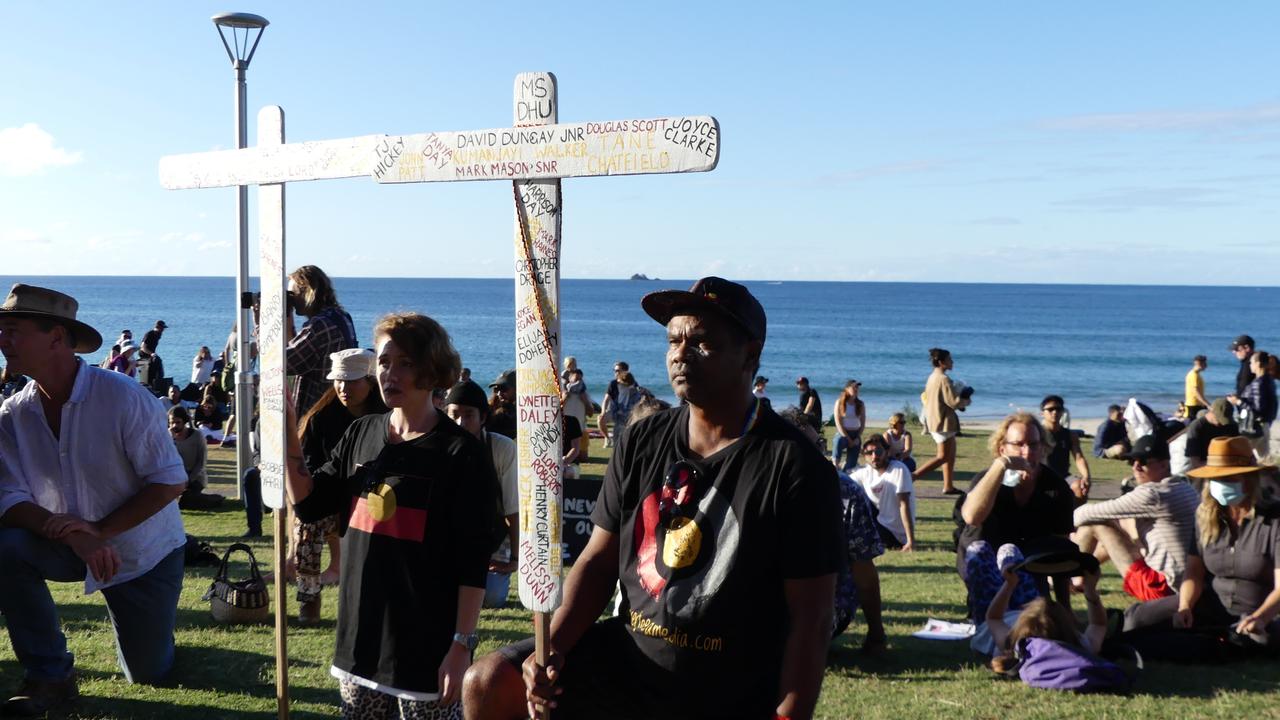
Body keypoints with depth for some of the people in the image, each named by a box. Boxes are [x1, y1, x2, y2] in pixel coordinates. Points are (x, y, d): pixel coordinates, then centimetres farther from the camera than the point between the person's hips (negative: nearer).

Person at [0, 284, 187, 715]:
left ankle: (150, 629, 42)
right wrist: (74, 537, -32)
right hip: (72, 545, 3)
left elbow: (170, 482, -21)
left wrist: (99, 531, -29)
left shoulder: (123, 397, -22)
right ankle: (50, 677, -14)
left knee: (147, 676, 5)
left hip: (144, 553, -3)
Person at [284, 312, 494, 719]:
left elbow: (472, 562, -12)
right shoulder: (361, 435, 7)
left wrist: (462, 644, -15)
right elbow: (308, 505, 8)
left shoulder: (460, 453, -11)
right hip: (361, 634, 6)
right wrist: (288, 436, -3)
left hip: (427, 644, -6)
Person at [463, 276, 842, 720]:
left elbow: (809, 617, -13)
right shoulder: (641, 442, 2)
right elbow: (599, 559, 5)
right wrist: (553, 649, -9)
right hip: (628, 656, 4)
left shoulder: (796, 467, -13)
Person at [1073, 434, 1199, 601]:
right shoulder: (1187, 489, 9)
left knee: (1095, 524, -4)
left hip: (1161, 587, -10)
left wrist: (1072, 518, 9)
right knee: (1113, 525, 23)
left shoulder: (1152, 494, -19)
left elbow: (1092, 513, -13)